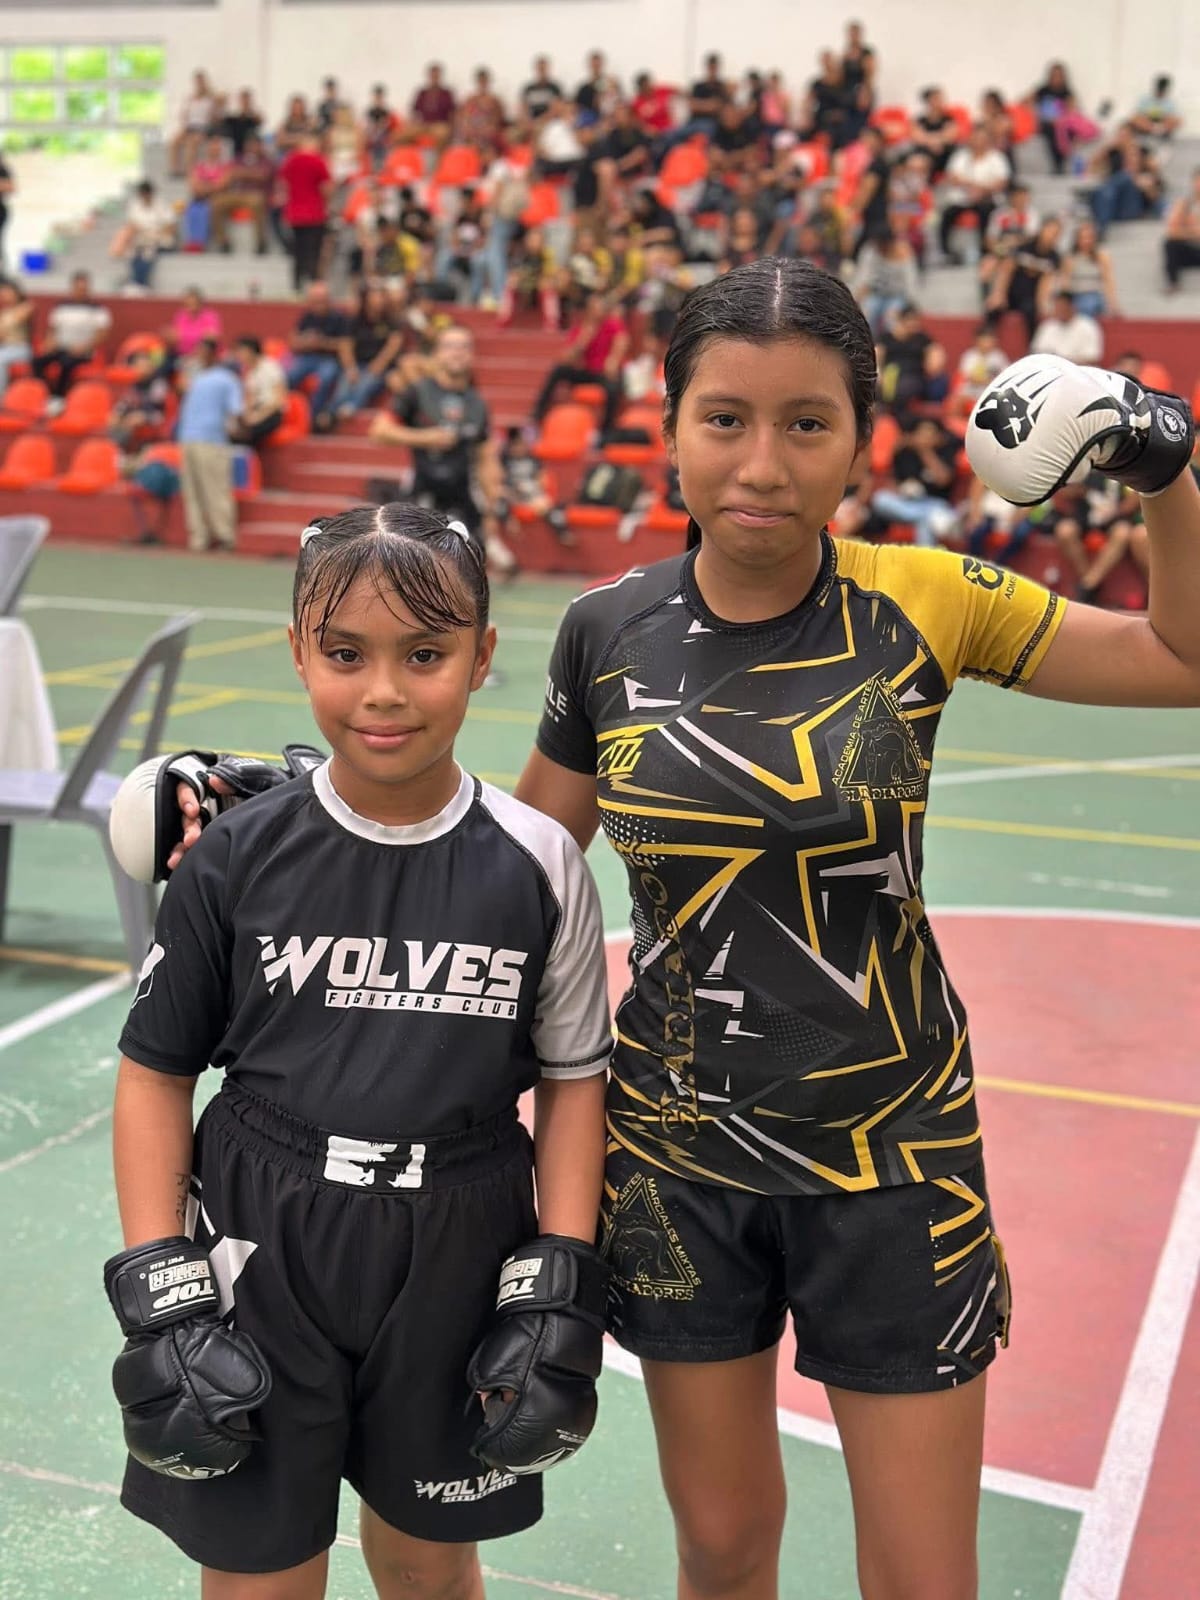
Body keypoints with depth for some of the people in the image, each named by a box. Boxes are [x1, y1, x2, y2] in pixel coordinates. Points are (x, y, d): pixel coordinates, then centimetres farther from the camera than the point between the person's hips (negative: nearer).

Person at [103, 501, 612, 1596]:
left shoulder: (537, 864, -8)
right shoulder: (241, 856, -9)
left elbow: (573, 1079, 1)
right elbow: (156, 1073, -1)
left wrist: (559, 1297, -3)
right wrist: (160, 1295, -5)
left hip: (457, 1268, 1)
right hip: (260, 1258, 0)